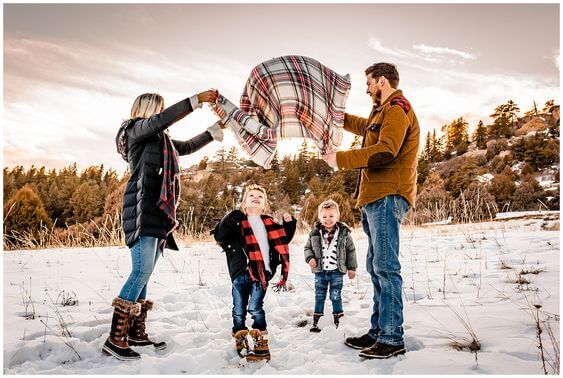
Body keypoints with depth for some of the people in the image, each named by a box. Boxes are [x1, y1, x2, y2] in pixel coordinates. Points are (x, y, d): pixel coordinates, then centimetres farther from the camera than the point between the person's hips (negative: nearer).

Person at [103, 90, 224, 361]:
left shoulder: (161, 140, 26)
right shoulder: (137, 128, 2)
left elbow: (187, 147, 36)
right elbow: (161, 119, -17)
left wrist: (214, 130, 35)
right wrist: (197, 100, -17)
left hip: (158, 211, 9)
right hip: (143, 208, -9)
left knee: (144, 273, 7)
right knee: (142, 271, -16)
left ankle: (136, 333, 11)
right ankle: (115, 339, -13)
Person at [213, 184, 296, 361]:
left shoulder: (269, 223, 13)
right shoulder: (237, 221, 4)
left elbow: (283, 240, 21)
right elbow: (219, 236, -9)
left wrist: (289, 225, 6)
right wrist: (228, 221, -24)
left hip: (261, 273, 0)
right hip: (241, 273, 0)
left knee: (255, 308, -3)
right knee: (239, 310, 9)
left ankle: (261, 345, 7)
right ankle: (240, 342, 25)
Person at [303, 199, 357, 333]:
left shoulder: (344, 233, -4)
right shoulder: (315, 233, -3)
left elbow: (350, 250, 4)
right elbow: (308, 247, 9)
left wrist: (351, 268, 5)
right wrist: (310, 258, -10)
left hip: (337, 272, -1)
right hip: (320, 271, 2)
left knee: (336, 296, 7)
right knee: (319, 296, 11)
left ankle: (337, 320, 21)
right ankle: (316, 321, 21)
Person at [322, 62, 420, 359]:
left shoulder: (397, 109, -7)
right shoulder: (382, 112, 26)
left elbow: (385, 151, -22)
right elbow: (362, 126, 47)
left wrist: (340, 159, -17)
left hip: (387, 197, -11)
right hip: (375, 197, 11)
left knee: (385, 266, -11)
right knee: (376, 267, 10)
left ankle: (393, 339, -6)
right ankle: (378, 332, 17)